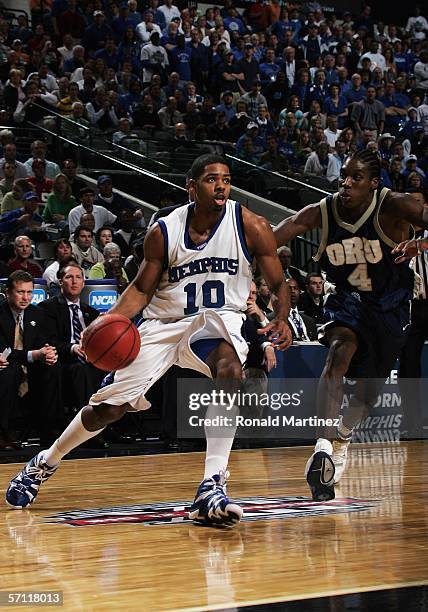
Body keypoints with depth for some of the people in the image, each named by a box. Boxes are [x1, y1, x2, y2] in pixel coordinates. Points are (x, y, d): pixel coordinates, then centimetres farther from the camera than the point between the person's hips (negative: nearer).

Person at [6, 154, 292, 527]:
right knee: (111, 406, -1)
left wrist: (282, 319, -25)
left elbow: (279, 285, -4)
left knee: (229, 367, -37)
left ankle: (212, 487, -37)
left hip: (218, 319, -1)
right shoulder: (164, 232, -10)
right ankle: (45, 463, 27)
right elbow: (142, 289, 1)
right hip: (164, 322, 1)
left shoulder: (251, 227, -13)